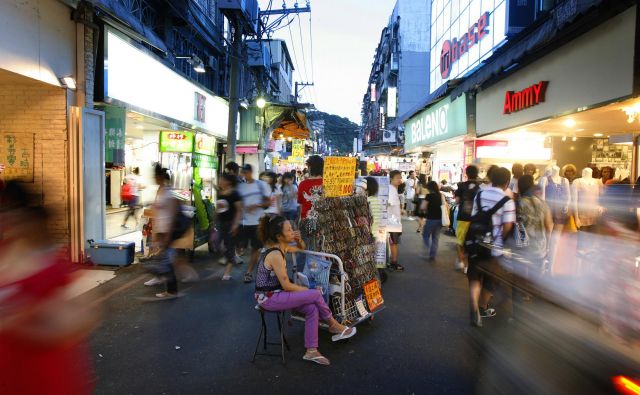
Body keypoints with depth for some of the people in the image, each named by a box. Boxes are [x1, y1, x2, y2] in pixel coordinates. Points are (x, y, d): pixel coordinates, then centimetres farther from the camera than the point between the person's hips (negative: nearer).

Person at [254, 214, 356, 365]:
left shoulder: (282, 247, 4)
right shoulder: (275, 254, -24)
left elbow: (301, 248, 23)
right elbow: (286, 285, -21)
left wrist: (299, 239, -1)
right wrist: (308, 290, -6)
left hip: (274, 294, 9)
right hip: (269, 298, -9)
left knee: (312, 309, -5)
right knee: (316, 294, -9)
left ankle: (311, 351, 3)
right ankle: (334, 326, 14)